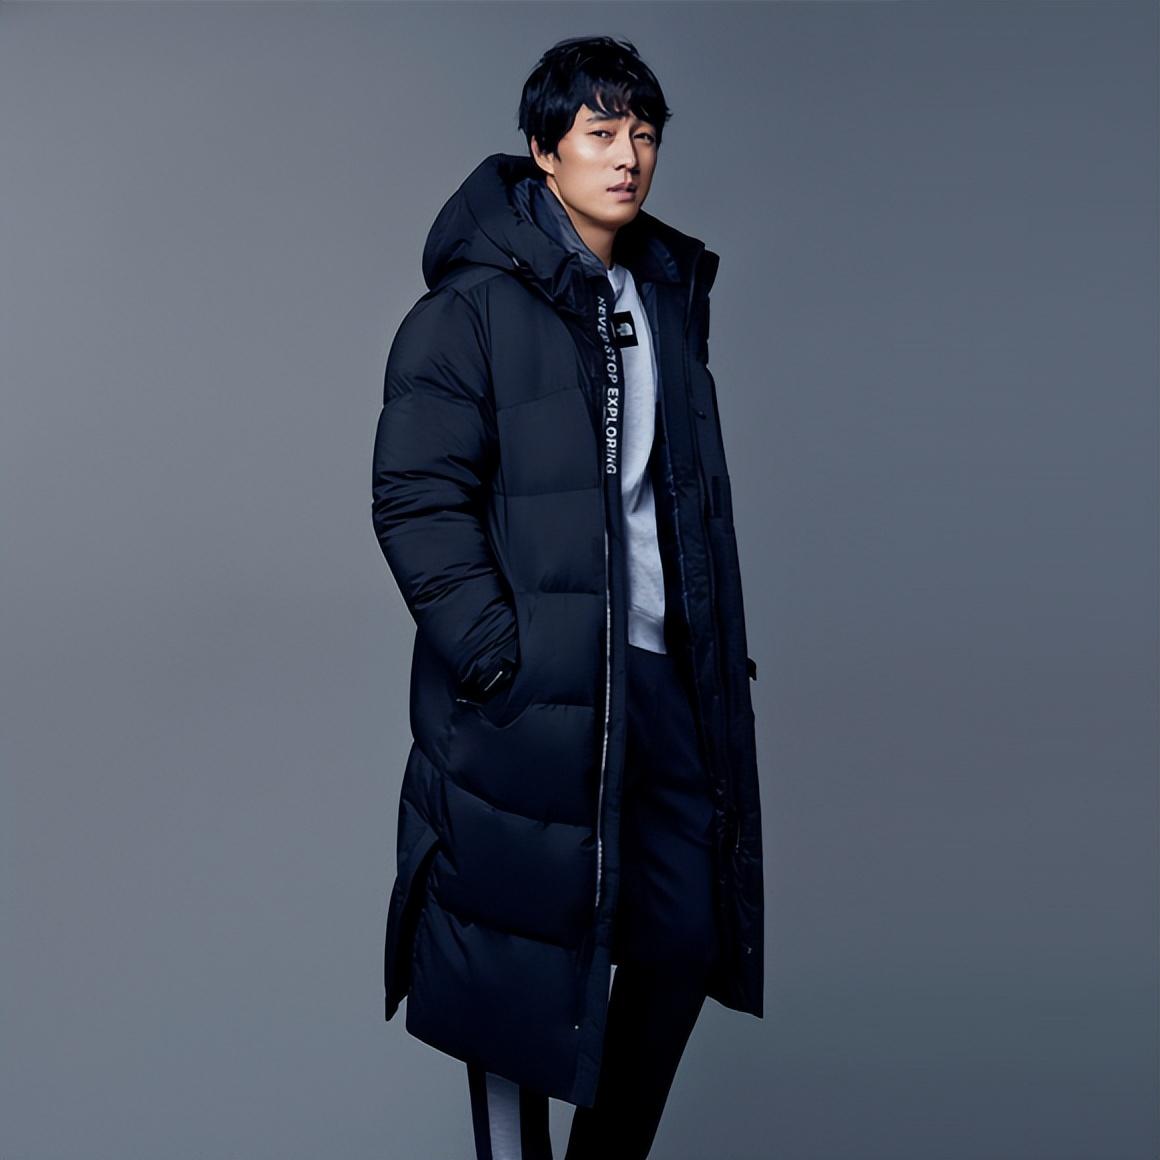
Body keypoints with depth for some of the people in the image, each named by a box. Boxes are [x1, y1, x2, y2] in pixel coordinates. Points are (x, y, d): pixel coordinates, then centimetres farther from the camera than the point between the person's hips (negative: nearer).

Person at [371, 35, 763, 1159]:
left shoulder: (668, 295, 14)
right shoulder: (474, 304, -7)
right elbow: (415, 498, -13)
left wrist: (719, 654, 15)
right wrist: (492, 653, -19)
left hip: (661, 675, 7)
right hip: (532, 690, -6)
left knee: (687, 937, 11)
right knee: (523, 961, 4)